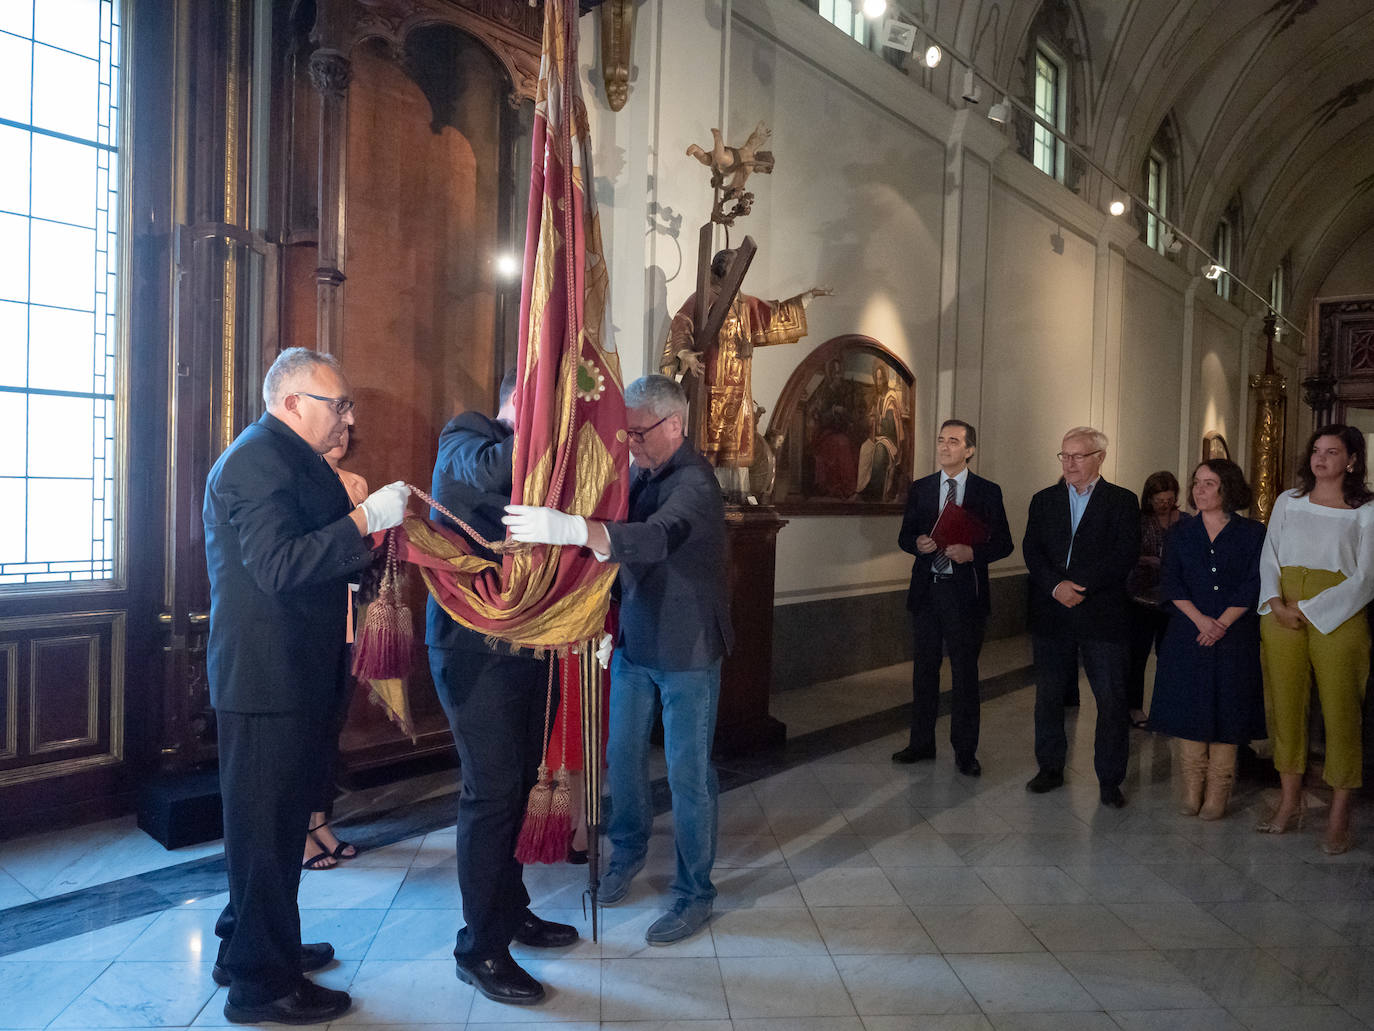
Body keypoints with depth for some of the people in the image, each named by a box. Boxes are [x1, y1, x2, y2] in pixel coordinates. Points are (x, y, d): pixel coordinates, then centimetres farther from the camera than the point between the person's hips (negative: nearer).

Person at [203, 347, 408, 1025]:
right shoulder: (258, 460, -18)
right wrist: (365, 519, -28)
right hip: (266, 678, -11)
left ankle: (249, 946, 38)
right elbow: (279, 566, -28)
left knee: (278, 816, 21)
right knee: (265, 824, 1)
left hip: (290, 674, 11)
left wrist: (372, 524, 12)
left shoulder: (288, 458, 18)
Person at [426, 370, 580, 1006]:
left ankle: (509, 912, 30)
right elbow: (489, 470, -31)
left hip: (523, 644, 7)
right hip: (473, 648, -7)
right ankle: (480, 948, 8)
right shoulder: (461, 444, -5)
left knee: (517, 783, 14)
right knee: (492, 791, -5)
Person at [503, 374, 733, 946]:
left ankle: (694, 893, 19)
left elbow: (658, 537, -41)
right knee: (623, 755, 16)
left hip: (686, 652, -7)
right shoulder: (642, 476, 5)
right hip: (634, 643, 7)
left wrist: (574, 529, -56)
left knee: (687, 773, 2)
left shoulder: (694, 481, -21)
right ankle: (627, 854, 40)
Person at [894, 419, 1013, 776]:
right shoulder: (920, 489, 8)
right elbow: (904, 536, 11)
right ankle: (921, 743, 24)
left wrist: (972, 553, -18)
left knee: (965, 673, 4)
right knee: (924, 668, 11)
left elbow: (1003, 543, 0)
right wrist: (918, 543, -12)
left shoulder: (988, 492, 0)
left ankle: (965, 752, 15)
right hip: (926, 589, 3)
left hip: (965, 592, -3)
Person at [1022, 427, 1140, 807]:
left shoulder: (1122, 501, 2)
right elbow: (1031, 551, 2)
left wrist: (1080, 587, -16)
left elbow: (1125, 555, -8)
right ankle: (1050, 768, 25)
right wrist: (1056, 586, -14)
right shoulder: (1044, 500, 11)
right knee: (1048, 696, 11)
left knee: (1112, 701, 1)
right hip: (1051, 615, 3)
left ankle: (1109, 780, 13)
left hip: (1102, 616, -3)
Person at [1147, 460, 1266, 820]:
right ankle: (1192, 790, 12)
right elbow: (1170, 584, 0)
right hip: (1188, 635, 2)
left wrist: (1222, 623, -14)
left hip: (1235, 635, -2)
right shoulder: (1181, 532, 7)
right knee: (1188, 710, 2)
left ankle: (1217, 794, 11)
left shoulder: (1252, 533, 1)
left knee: (1226, 711, 2)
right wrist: (1201, 619, -13)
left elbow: (1253, 586, -5)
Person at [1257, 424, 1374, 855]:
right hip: (1282, 616, 3)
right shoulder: (1287, 501, 12)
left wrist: (1309, 609, -12)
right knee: (1285, 705, 5)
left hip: (1337, 618, -3)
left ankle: (1339, 813, 9)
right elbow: (1269, 557, 9)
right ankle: (1290, 799, 17)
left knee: (1339, 710, -1)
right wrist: (1276, 603, -8)